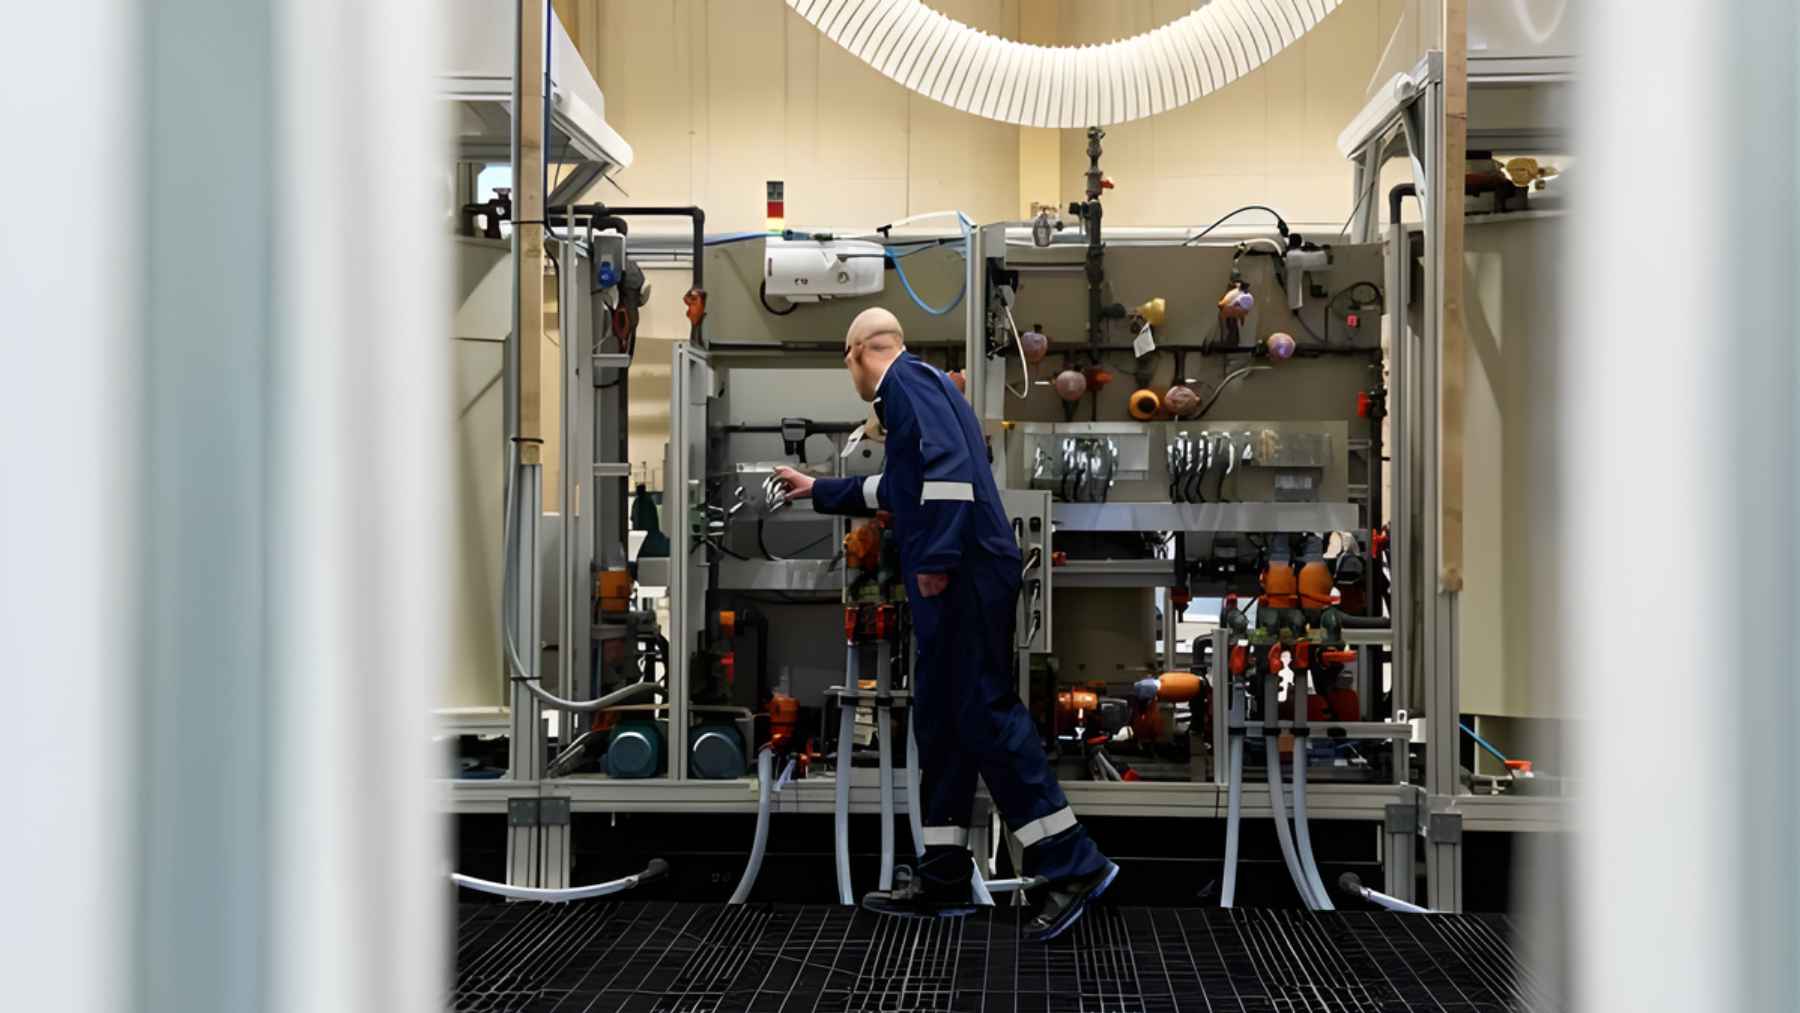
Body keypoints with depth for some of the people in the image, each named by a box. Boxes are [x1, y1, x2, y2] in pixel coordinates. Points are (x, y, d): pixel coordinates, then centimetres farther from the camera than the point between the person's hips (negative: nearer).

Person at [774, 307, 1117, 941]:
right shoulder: (918, 385, 25)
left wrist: (937, 558, -23)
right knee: (941, 720, 12)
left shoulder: (907, 379, -6)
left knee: (985, 712, -11)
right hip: (959, 580, 10)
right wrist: (818, 491, 52)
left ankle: (1072, 865, -10)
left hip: (965, 574, -10)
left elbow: (949, 460, -22)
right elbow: (893, 488, 40)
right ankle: (945, 874, 17)